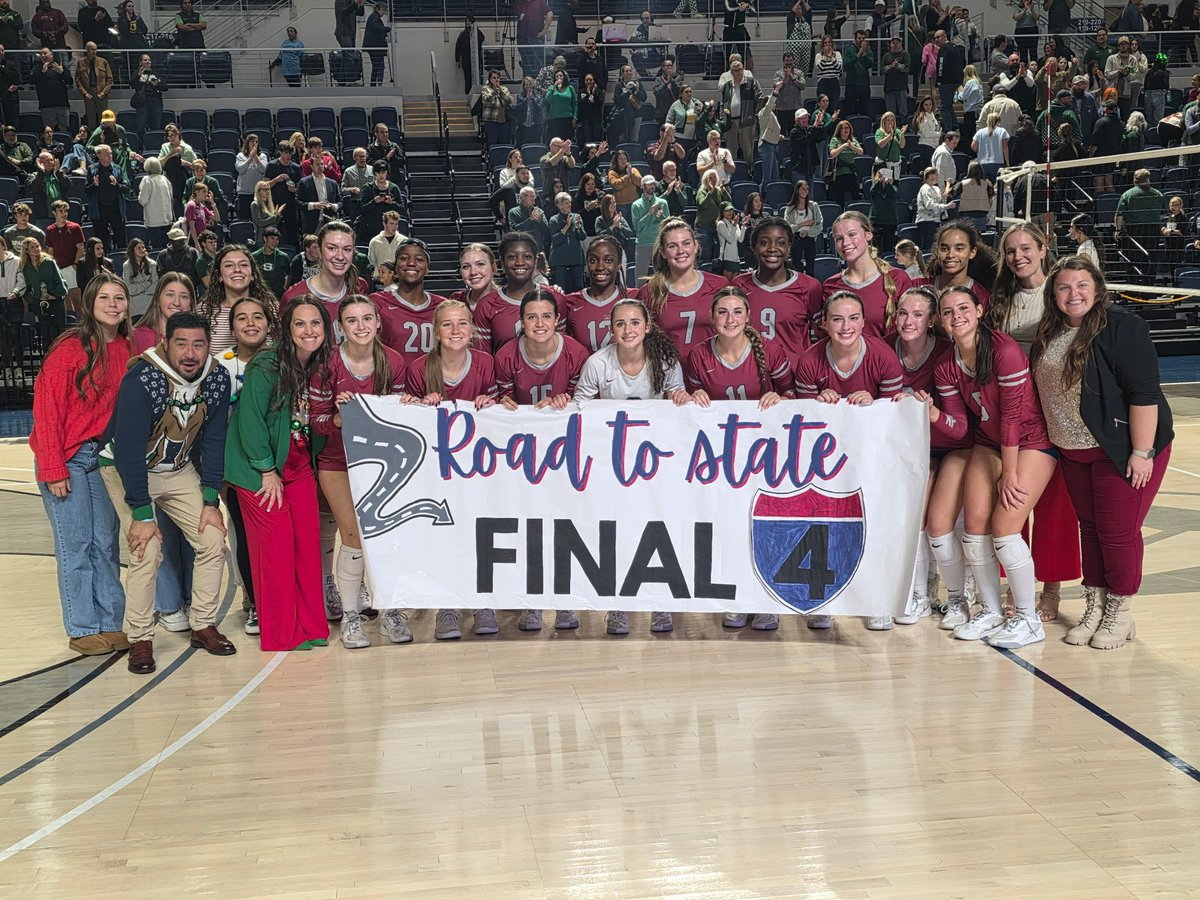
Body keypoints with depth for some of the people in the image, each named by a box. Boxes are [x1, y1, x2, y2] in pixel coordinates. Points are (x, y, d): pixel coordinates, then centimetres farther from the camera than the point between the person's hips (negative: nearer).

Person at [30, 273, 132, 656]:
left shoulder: (125, 349, 4)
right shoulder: (71, 348, -13)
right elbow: (47, 407, -13)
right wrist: (53, 469, -15)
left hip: (103, 456, 6)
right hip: (67, 459, -5)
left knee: (106, 542, 8)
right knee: (76, 545, 0)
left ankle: (110, 625, 17)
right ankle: (83, 631, 10)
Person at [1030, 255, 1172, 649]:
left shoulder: (1121, 326, -15)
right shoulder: (1049, 333, 6)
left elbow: (1144, 393, -19)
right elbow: (1043, 390, 18)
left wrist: (1141, 452, -22)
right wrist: (1053, 439, 14)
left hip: (1121, 450, -7)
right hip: (1073, 452, 7)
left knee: (1118, 532, 0)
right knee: (1089, 528, 14)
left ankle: (1119, 614, 15)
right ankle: (1094, 609, 25)